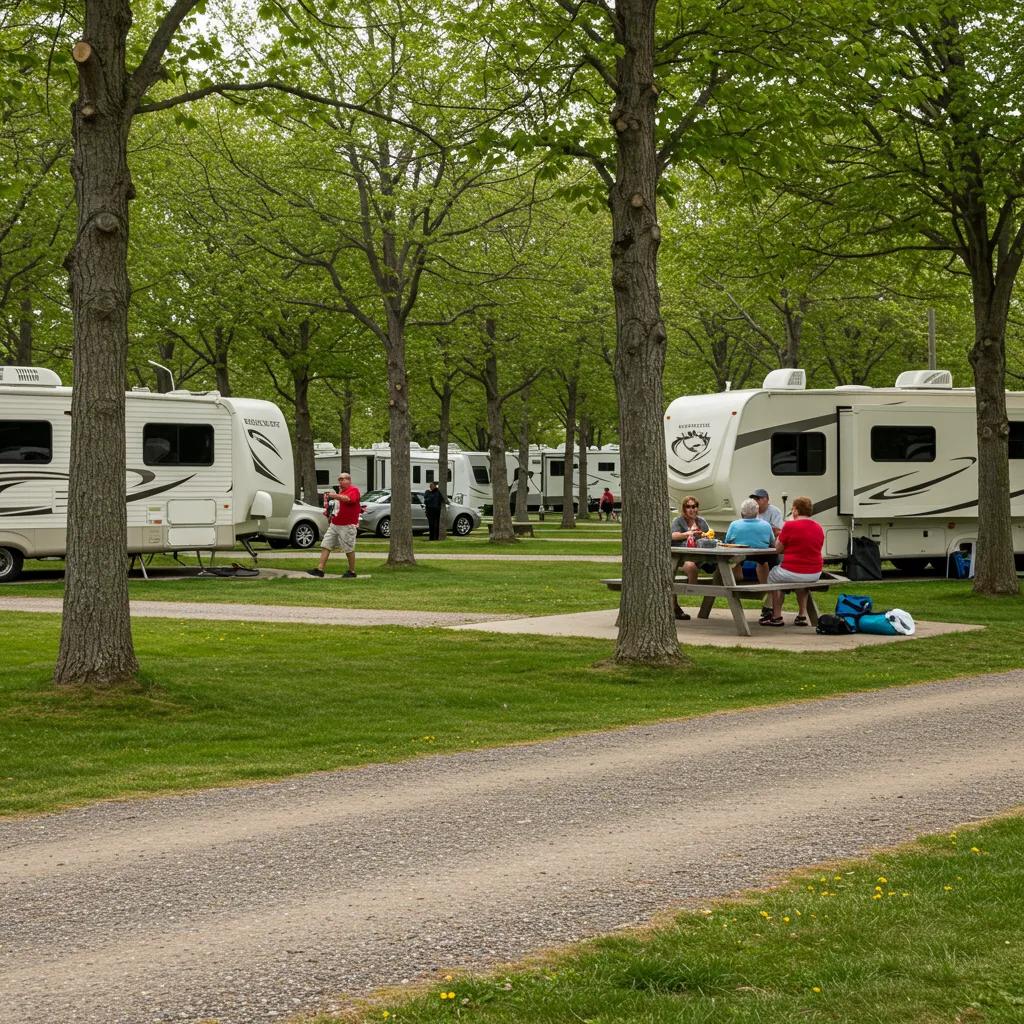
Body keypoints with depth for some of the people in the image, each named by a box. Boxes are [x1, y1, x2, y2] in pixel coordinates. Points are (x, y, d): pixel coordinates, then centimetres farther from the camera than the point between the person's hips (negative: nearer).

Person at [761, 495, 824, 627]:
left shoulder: (790, 526, -12)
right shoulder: (819, 527, 6)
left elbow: (778, 548, -2)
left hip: (793, 573, -6)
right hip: (815, 574, 6)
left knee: (772, 576, 25)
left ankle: (776, 616, 23)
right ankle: (802, 615, 30)